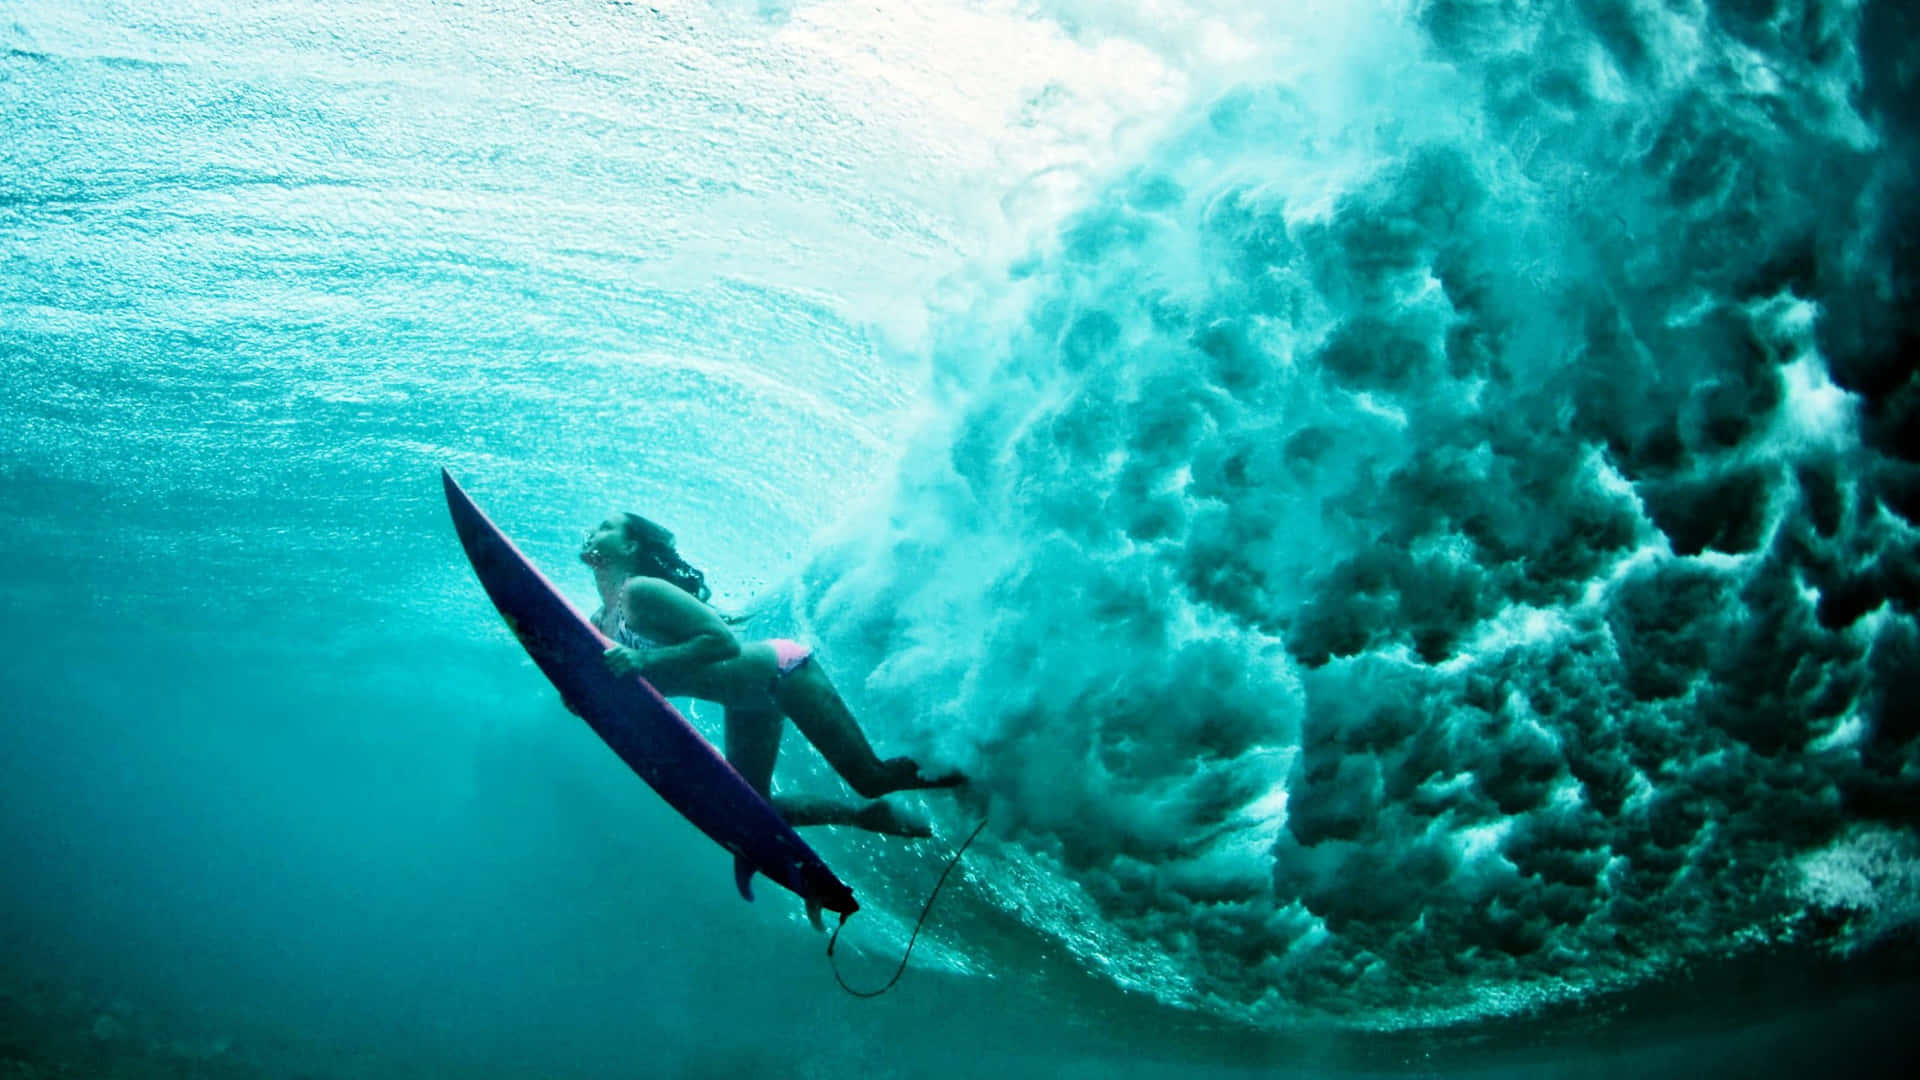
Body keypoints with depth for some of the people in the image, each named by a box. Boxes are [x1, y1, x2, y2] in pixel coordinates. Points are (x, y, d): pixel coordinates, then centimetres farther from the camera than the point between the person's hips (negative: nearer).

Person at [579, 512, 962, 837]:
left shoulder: (640, 592, -24)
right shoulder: (597, 625, 3)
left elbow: (724, 641, -30)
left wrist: (644, 660, -36)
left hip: (782, 671, -10)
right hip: (746, 707, 10)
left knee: (871, 778, -8)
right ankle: (869, 815, 30)